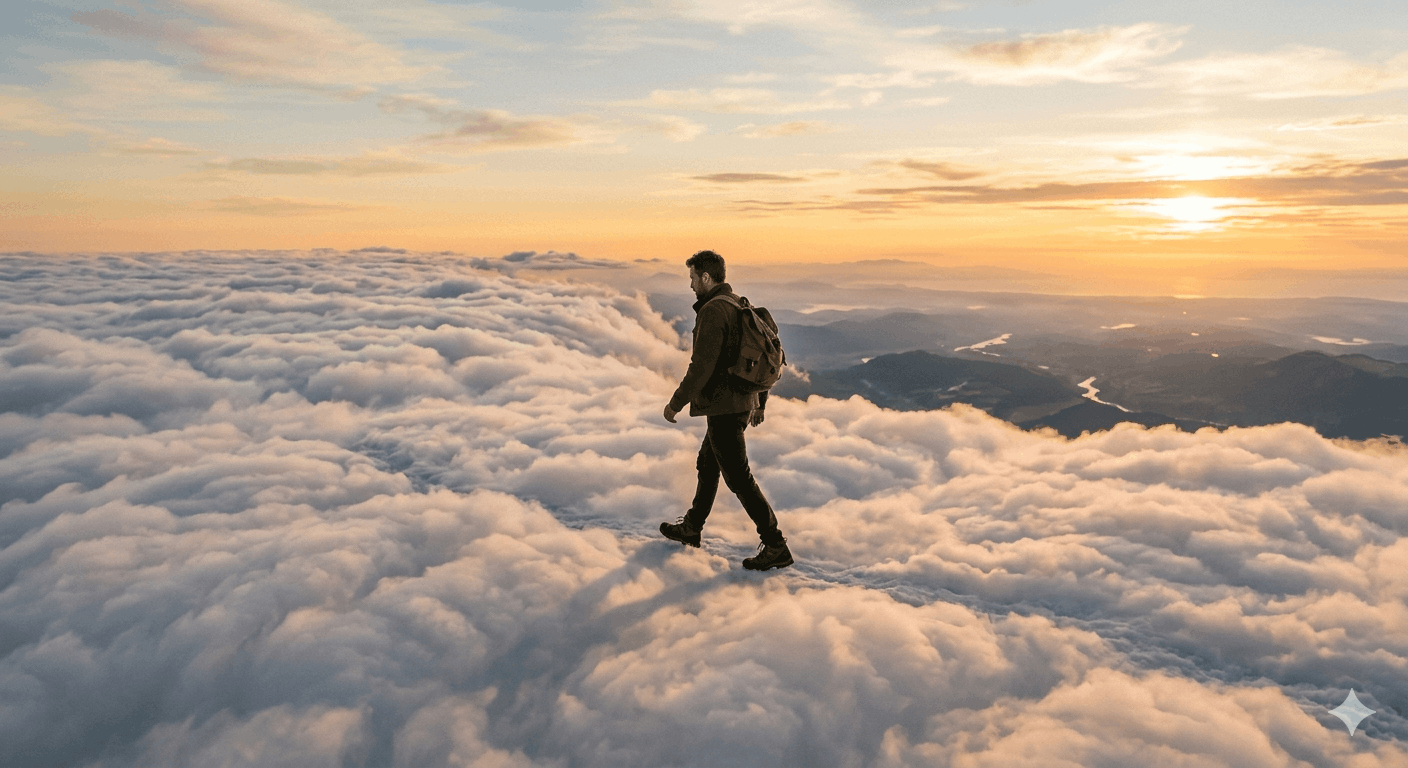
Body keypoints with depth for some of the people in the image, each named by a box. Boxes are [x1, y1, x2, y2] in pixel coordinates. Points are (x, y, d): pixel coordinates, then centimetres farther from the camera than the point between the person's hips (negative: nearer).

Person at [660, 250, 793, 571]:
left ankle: (775, 547, 0)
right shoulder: (742, 306, 12)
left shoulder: (713, 310, -18)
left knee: (739, 478, -3)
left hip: (724, 407, -10)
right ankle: (691, 527, 39)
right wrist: (760, 403, 24)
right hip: (744, 402, 10)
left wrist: (676, 402, -13)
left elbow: (702, 365, -22)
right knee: (707, 464, 23)